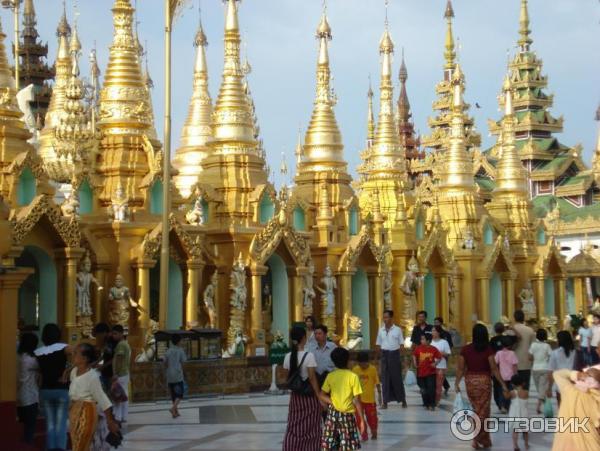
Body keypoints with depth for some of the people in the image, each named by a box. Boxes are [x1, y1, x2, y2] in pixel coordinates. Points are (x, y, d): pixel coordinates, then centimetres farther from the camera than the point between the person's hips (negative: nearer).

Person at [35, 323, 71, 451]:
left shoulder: (38, 352, 5)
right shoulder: (63, 347, -7)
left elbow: (40, 371, 9)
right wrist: (65, 374, -14)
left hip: (45, 390, 3)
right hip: (62, 389, -3)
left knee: (49, 423, 10)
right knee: (61, 423, -1)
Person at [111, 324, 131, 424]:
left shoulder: (120, 345, -14)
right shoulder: (126, 344, 16)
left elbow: (118, 361, -20)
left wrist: (115, 374, -21)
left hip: (120, 375, -10)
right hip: (125, 373, 10)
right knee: (124, 396, 11)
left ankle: (118, 417, -5)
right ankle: (124, 417, 14)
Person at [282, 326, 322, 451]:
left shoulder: (288, 356, 0)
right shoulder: (308, 356, -16)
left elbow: (287, 377, 4)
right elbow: (312, 378, -17)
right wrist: (319, 396, -12)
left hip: (295, 395, 5)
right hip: (309, 395, -5)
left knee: (294, 428, 11)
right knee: (310, 429, 5)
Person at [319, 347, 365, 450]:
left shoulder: (330, 376, 2)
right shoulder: (353, 376, -8)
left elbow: (322, 395, -2)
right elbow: (356, 400, -10)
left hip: (333, 413, 3)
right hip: (347, 415, -3)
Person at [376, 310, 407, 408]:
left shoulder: (397, 330, -1)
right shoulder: (381, 330, 7)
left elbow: (401, 344, 1)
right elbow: (378, 345, 11)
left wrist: (398, 352, -8)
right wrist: (380, 355, 1)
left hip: (394, 354, -3)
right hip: (384, 355, 3)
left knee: (397, 377, 3)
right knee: (385, 378, 3)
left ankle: (403, 400, 15)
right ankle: (385, 401, 7)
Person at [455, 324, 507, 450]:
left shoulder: (465, 349, -3)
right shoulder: (488, 349, -11)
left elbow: (460, 368, -2)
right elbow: (494, 369, -11)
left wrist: (457, 383, 7)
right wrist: (503, 383, -5)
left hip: (470, 381, 3)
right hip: (484, 381, -3)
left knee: (476, 410, 16)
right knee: (483, 411, 7)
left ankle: (484, 440, 22)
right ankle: (476, 439, 3)